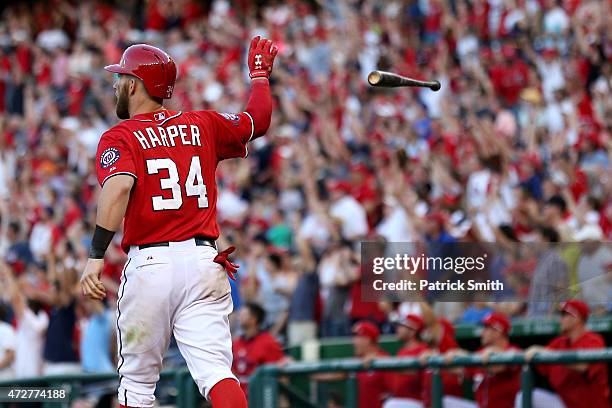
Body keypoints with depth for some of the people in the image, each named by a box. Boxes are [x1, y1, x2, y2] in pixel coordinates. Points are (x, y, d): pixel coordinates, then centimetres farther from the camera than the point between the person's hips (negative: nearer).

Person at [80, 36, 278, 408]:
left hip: (149, 264, -3)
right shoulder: (202, 125, 13)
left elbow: (118, 188, -19)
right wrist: (260, 73, 43)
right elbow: (259, 120, 27)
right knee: (215, 370, -8)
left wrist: (96, 256, -24)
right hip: (204, 262, 3)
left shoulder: (119, 138, 0)